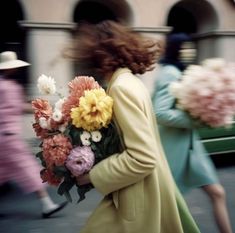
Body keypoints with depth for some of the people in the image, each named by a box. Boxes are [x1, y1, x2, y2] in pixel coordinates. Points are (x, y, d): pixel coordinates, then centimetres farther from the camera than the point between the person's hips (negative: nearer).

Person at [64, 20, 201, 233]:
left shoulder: (122, 87, -21)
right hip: (140, 192, 9)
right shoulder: (129, 81, 8)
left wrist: (92, 175, -17)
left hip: (139, 198, -9)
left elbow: (142, 159, -27)